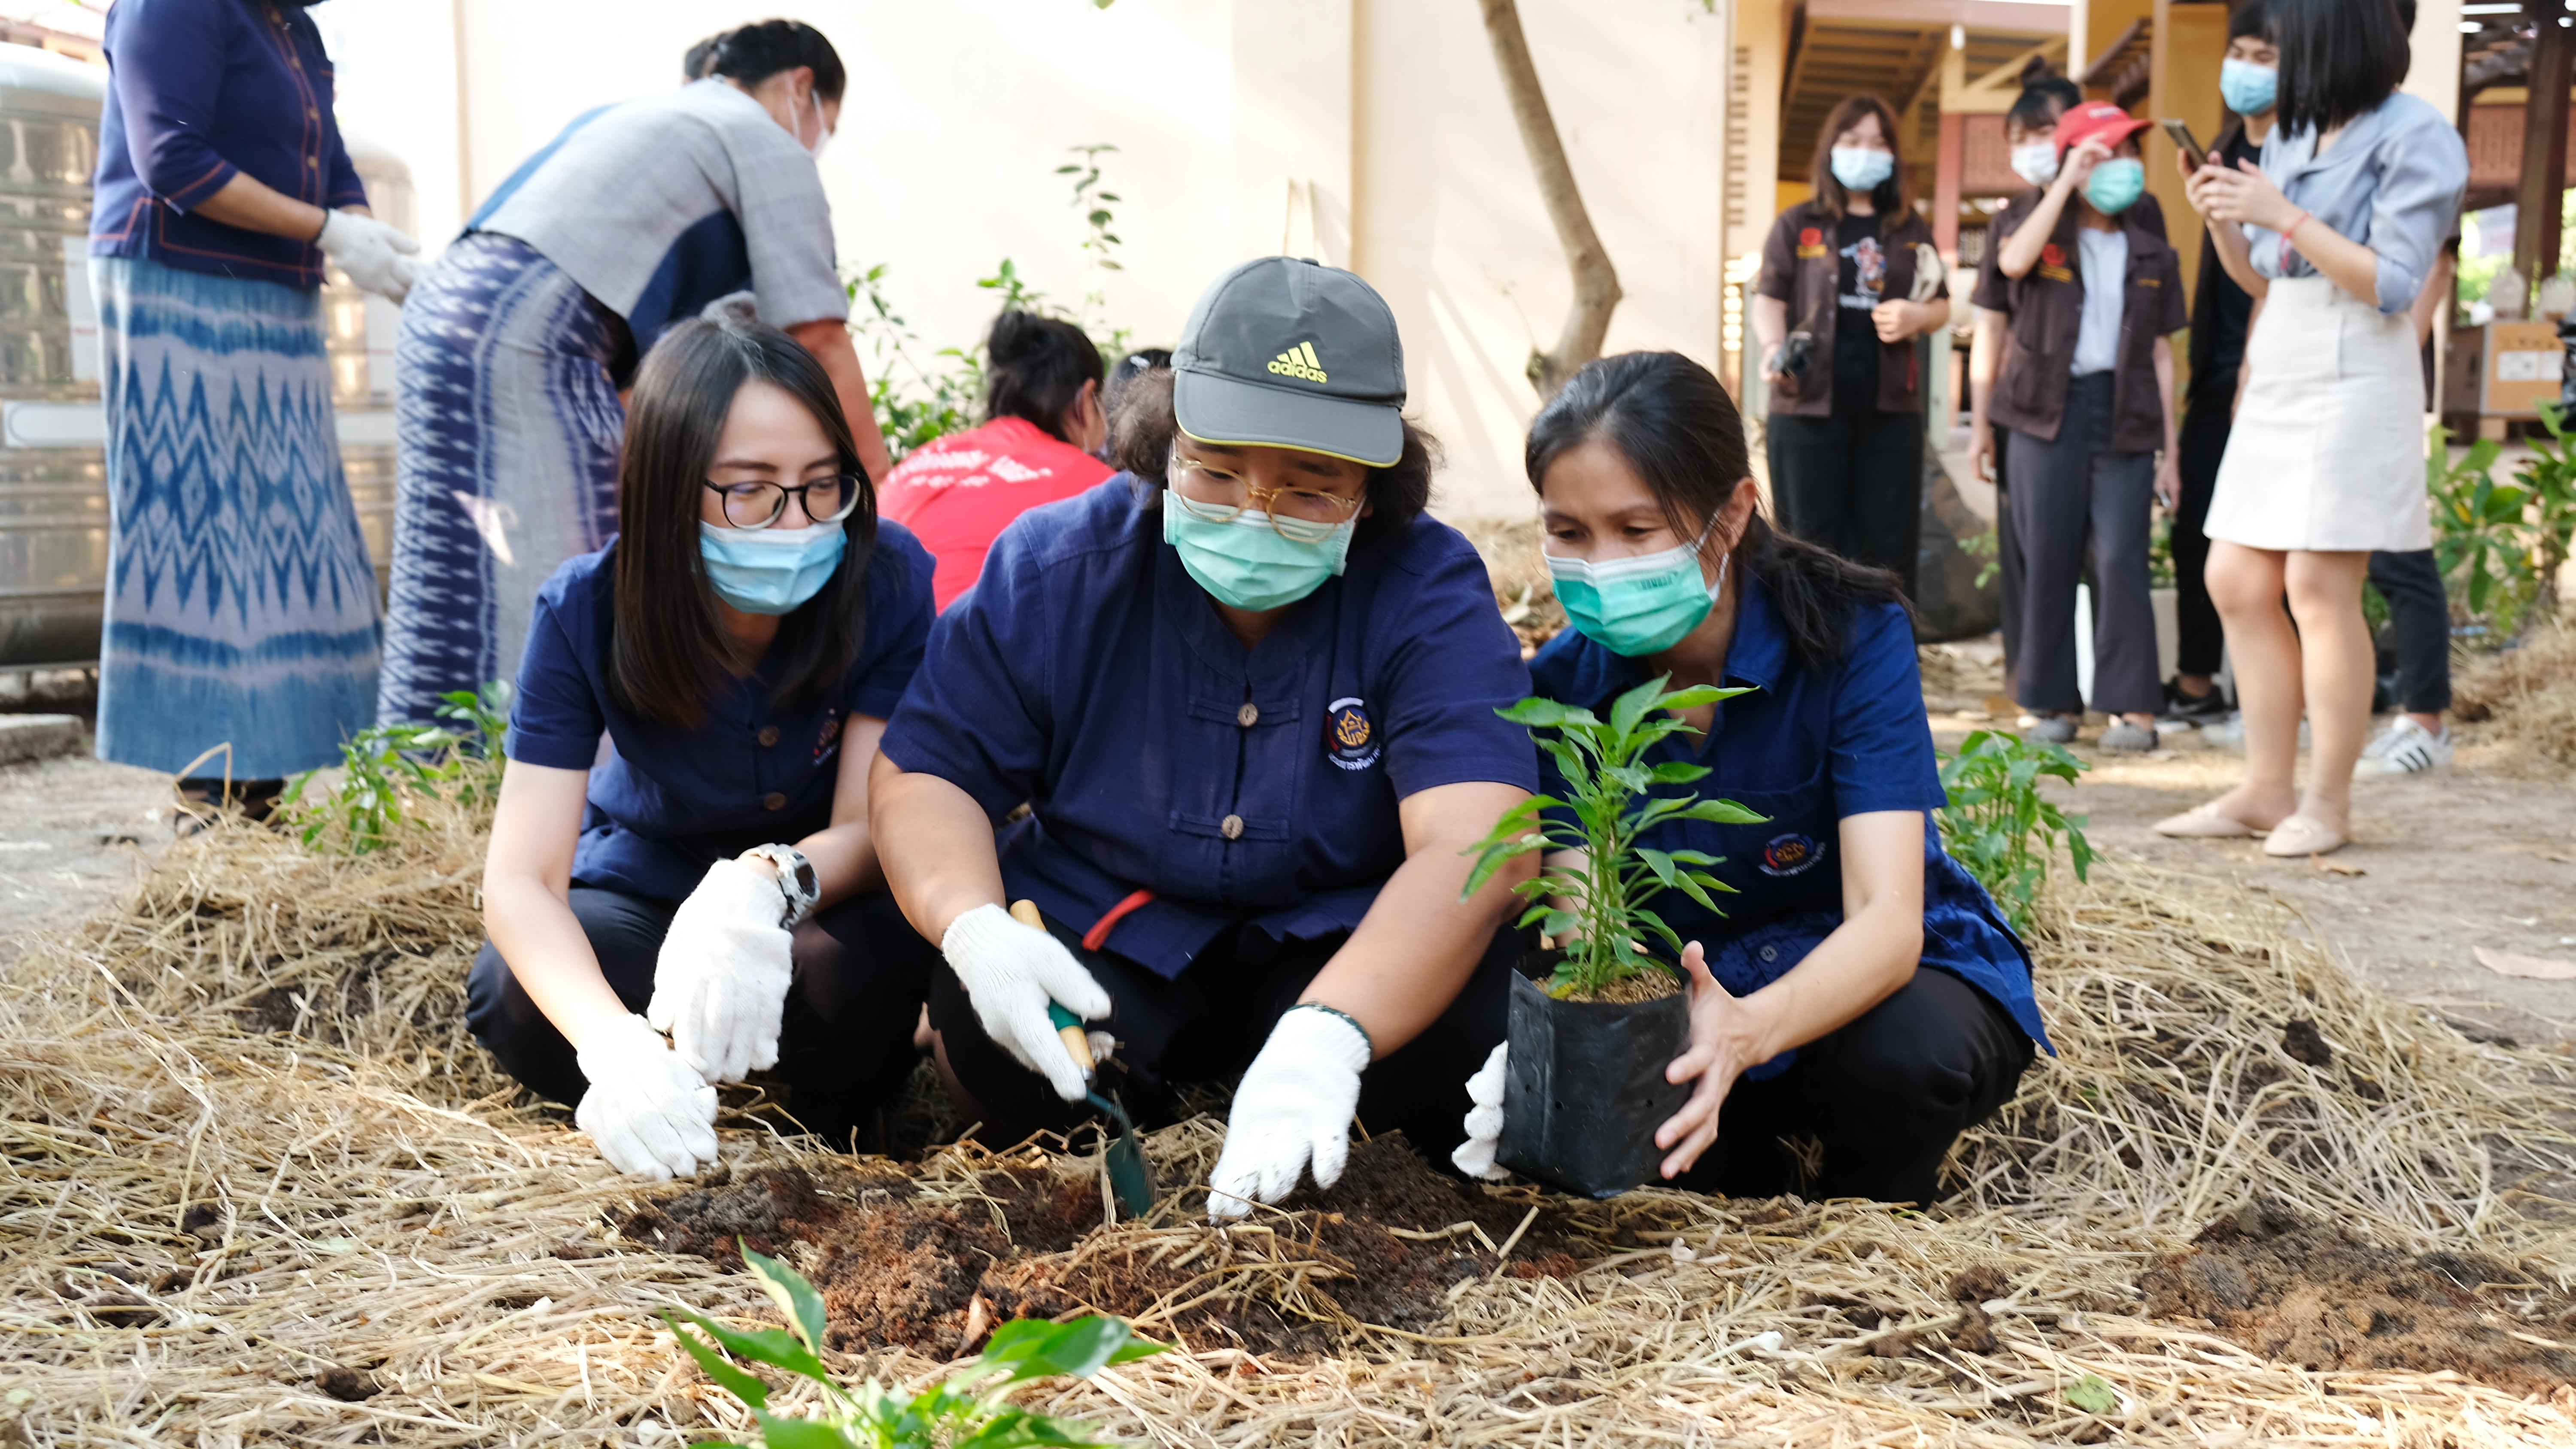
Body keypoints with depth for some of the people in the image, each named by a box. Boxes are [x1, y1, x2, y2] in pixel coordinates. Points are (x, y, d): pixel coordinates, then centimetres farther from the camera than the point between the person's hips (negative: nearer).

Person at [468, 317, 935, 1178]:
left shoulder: (888, 578, -24)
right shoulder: (585, 610, -23)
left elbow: (869, 825, -23)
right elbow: (521, 878, -28)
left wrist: (765, 887, -49)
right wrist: (612, 1041, -50)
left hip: (822, 886, 0)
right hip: (644, 874, 0)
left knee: (855, 975, -35)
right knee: (514, 1001, -31)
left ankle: (841, 1157, -1)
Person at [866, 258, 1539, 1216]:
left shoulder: (1431, 595, -18)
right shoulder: (1056, 569, -9)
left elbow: (1471, 846, -32)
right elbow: (921, 773, -5)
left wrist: (1326, 1037, -50)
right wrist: (974, 928, -29)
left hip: (1350, 957, 0)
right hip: (1101, 945, 1)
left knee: (1473, 1022, -32)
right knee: (988, 1040, -31)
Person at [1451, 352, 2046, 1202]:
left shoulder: (1854, 636, -21)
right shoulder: (1562, 684, -11)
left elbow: (1888, 919, -31)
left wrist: (1751, 1030, -53)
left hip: (1879, 984, -2)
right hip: (1684, 999, 3)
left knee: (1900, 1053, -38)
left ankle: (1872, 1221, -2)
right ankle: (1772, 1179, 2)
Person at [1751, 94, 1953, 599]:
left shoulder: (1911, 230, 15)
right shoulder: (1798, 225, 7)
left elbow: (1942, 306, 19)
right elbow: (1770, 298, 1)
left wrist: (1917, 316, -5)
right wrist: (1774, 347, -19)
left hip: (1889, 405, 2)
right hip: (1809, 402, -2)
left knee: (1889, 548, 2)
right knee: (1812, 546, -1)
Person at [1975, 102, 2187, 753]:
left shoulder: (2151, 253, 14)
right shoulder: (2042, 233, 8)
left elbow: (2161, 354, 12)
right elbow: (2014, 262, -18)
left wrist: (2170, 450, 9)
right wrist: (2067, 182, -13)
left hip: (2123, 414, 1)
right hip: (2048, 411, -1)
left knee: (2120, 558, -8)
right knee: (2048, 560, 0)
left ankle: (2133, 708, -7)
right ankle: (2056, 703, 9)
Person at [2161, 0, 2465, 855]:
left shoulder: (2414, 137, -6)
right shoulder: (2290, 136, 16)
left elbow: (2393, 285, -13)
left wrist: (2283, 216, -15)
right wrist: (2221, 222, 2)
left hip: (2352, 383, -8)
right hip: (2277, 381, 8)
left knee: (2318, 587, -10)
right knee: (2237, 581, 4)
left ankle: (2328, 804, -3)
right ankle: (2267, 790, 10)